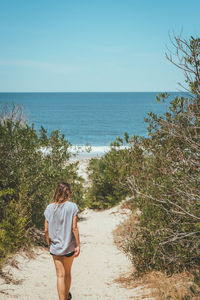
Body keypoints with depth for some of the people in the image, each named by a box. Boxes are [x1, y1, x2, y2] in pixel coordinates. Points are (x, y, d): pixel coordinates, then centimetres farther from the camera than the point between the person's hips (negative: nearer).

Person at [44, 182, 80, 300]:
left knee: (60, 275, 5)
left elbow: (46, 230, -1)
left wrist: (49, 244, 13)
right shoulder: (72, 206, -12)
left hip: (55, 246, 1)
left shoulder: (49, 208, -4)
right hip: (69, 246, 0)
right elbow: (74, 228, -13)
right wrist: (78, 245, -5)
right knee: (67, 273, 20)